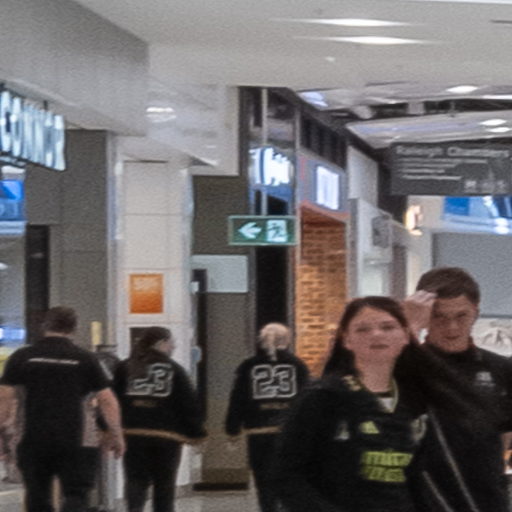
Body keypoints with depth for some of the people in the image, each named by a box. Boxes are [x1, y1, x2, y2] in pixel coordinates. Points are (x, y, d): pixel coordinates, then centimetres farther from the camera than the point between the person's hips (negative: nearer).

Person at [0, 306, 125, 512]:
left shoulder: (21, 357, 2)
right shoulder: (85, 359, -1)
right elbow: (107, 400, -1)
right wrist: (116, 434, 8)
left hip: (33, 441, 2)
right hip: (77, 442, -2)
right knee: (75, 495, 1)